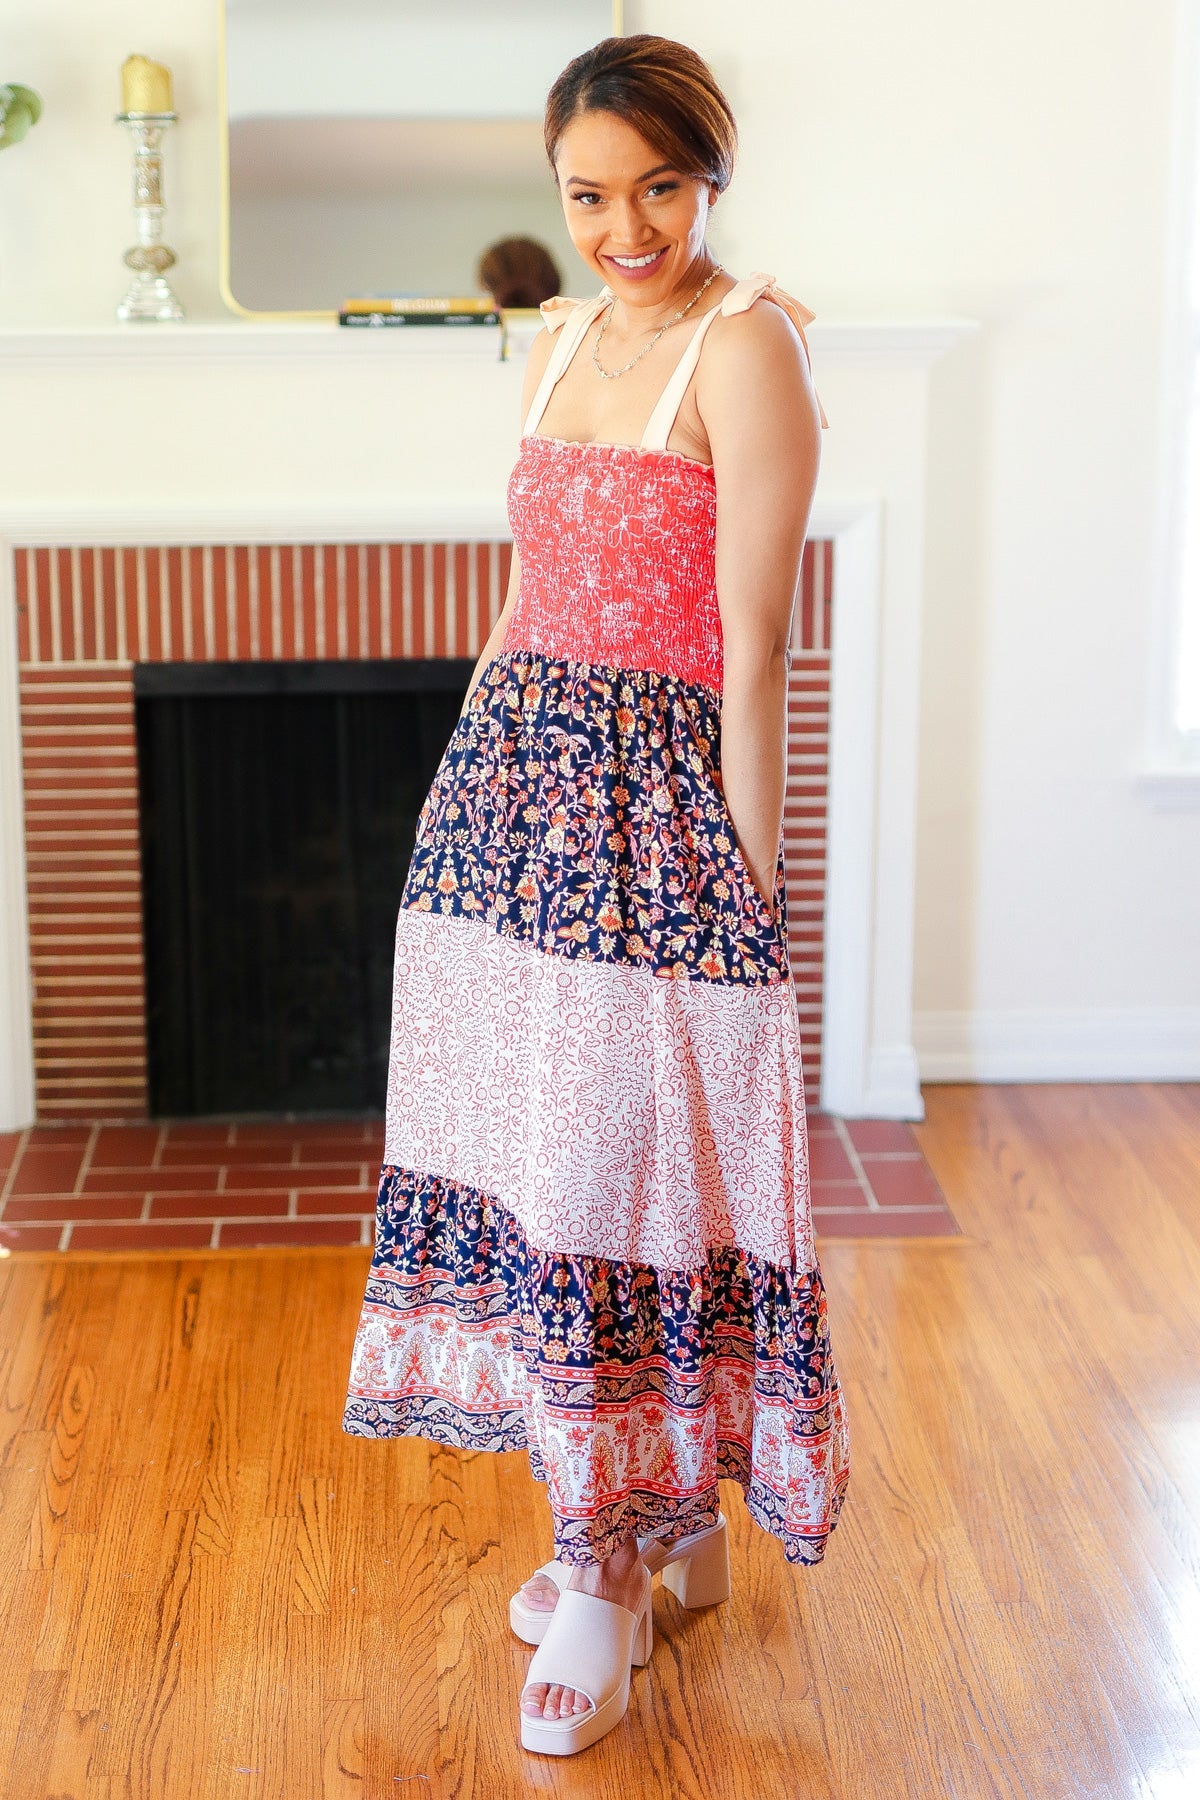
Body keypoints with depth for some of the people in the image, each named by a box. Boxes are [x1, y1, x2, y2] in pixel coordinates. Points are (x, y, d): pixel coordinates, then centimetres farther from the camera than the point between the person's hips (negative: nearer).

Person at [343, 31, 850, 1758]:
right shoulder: (563, 341, 13)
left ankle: (614, 1566, 16)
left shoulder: (749, 346, -10)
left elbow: (752, 645, -14)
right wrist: (468, 775, 17)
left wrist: (757, 884, -14)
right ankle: (664, 1518, 27)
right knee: (544, 1154, 11)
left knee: (623, 1173, -1)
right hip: (512, 787, 8)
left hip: (654, 807, -8)